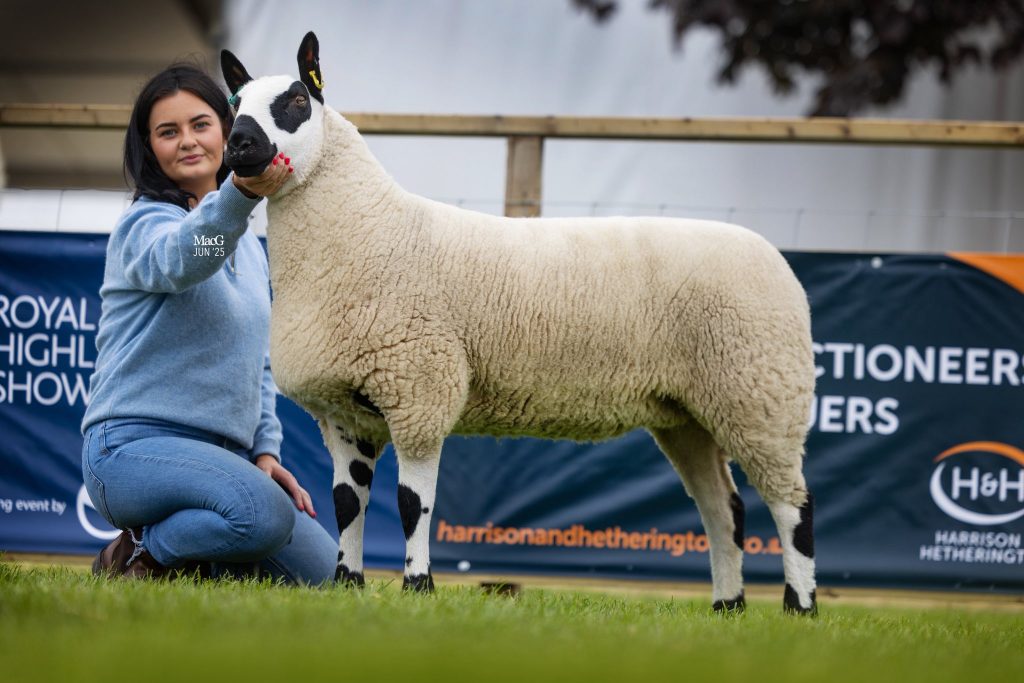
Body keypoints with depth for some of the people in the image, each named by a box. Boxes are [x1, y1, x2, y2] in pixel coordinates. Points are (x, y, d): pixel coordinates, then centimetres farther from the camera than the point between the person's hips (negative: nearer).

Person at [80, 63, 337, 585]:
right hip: (136, 442, -8)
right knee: (261, 512, -34)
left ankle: (180, 556, 12)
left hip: (222, 454, 8)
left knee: (322, 573, -3)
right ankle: (142, 555, -9)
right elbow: (178, 259, -31)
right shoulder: (145, 225, -5)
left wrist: (266, 449, 10)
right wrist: (238, 195, -50)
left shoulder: (249, 248, 20)